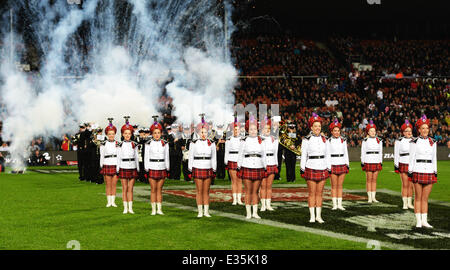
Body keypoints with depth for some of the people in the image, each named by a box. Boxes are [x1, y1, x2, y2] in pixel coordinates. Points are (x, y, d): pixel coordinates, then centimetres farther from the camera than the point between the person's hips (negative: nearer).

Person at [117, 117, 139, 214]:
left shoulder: (134, 144, 5)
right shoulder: (120, 145, 1)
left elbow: (136, 157, 9)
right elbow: (118, 157, 4)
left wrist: (138, 169, 8)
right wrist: (118, 169, 1)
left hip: (132, 168, 1)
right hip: (123, 167, -1)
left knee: (130, 189, 2)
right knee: (124, 189, 2)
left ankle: (130, 208, 6)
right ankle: (125, 208, 7)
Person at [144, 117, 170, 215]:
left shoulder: (165, 143, 5)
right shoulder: (148, 144, -1)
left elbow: (167, 157, 10)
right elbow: (146, 157, 1)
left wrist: (168, 169, 8)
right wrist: (146, 169, -3)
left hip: (162, 169, 2)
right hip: (152, 169, -2)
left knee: (159, 190, 6)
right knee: (153, 190, 1)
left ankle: (159, 209, 10)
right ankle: (153, 210, 7)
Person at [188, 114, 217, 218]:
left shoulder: (211, 144, 6)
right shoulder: (194, 143, 1)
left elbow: (213, 158, 12)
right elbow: (191, 157, 4)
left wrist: (214, 170, 8)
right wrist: (191, 170, 1)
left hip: (208, 169, 2)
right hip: (198, 169, -2)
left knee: (206, 191, 4)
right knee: (199, 191, 0)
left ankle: (206, 211, 8)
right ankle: (200, 212, 5)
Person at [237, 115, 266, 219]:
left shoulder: (261, 141, 9)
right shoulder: (244, 141, 3)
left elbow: (264, 156, 14)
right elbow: (240, 155, 7)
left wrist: (264, 167, 11)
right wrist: (239, 167, 2)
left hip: (258, 168, 2)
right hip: (247, 168, -2)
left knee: (255, 191, 4)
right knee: (248, 191, 0)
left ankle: (255, 212, 9)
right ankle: (248, 213, 4)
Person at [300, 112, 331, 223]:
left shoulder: (324, 140, 9)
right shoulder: (306, 140, -2)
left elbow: (327, 155, 13)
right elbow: (303, 155, 0)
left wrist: (329, 168, 10)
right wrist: (302, 169, -3)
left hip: (322, 169, 3)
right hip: (311, 169, -3)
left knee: (319, 193, 6)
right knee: (312, 193, 0)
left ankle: (319, 215, 11)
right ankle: (312, 216, 6)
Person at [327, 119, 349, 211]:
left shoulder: (343, 140, 9)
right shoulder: (329, 141, 0)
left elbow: (346, 153, 13)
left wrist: (347, 164, 8)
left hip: (342, 164, 2)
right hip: (333, 165, -2)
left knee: (340, 185, 4)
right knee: (334, 186, 0)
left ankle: (340, 204, 7)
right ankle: (334, 204, 4)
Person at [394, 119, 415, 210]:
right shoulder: (399, 141, -1)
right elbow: (396, 154, -1)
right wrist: (396, 166, -5)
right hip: (403, 164, -3)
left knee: (411, 185, 4)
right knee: (405, 185, -2)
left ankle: (410, 203, 12)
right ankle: (405, 203, 4)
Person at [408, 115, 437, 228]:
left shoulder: (432, 142, 10)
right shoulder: (414, 142, -1)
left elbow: (434, 158, 14)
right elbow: (411, 158, -1)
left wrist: (435, 172, 11)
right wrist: (410, 172, -5)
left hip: (429, 172, 3)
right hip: (418, 171, -3)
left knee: (425, 198, 6)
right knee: (418, 197, 1)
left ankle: (424, 220, 9)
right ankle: (418, 221, 5)